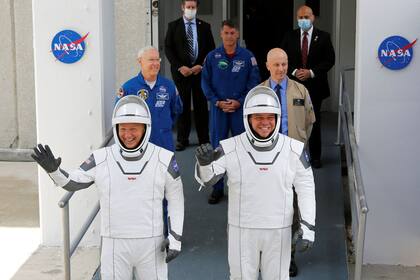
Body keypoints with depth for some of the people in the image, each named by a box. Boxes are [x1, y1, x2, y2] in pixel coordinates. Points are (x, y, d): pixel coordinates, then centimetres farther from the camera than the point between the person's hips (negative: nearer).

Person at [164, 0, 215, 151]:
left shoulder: (204, 26, 6)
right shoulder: (173, 26, 4)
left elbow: (211, 49, 6)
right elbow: (168, 48, 0)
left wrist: (201, 66, -8)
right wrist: (180, 67, -10)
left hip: (200, 70, 1)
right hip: (181, 71, -1)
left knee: (201, 105, 3)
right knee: (182, 105, 3)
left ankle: (204, 139, 10)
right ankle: (182, 139, 9)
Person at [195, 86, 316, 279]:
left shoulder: (294, 149, -5)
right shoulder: (230, 149, -10)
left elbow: (305, 188, 2)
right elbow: (206, 179, -13)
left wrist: (308, 226, -3)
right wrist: (204, 162, -35)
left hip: (279, 232, 1)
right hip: (241, 230, -1)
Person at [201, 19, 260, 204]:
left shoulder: (247, 56, -1)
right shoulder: (212, 57, 1)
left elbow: (254, 82, -1)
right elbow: (205, 82, 2)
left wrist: (239, 102, -10)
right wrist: (217, 102, -9)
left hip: (240, 108, 0)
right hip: (218, 108, 1)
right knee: (217, 147, 4)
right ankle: (217, 188, 13)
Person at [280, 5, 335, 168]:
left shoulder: (323, 37, 2)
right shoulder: (289, 37, 6)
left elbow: (330, 60, -2)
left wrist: (311, 72, -12)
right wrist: (294, 71, -12)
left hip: (315, 86, -1)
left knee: (314, 122, 4)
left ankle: (315, 157, 13)